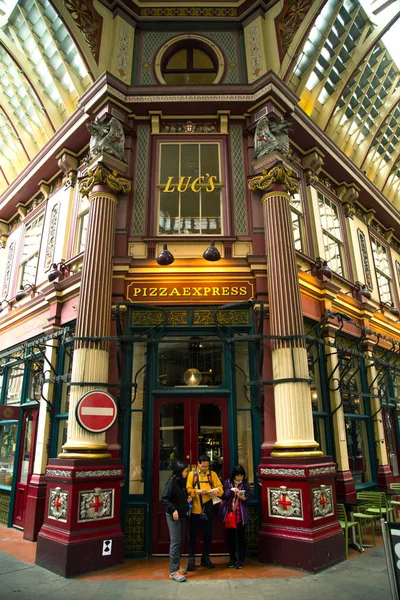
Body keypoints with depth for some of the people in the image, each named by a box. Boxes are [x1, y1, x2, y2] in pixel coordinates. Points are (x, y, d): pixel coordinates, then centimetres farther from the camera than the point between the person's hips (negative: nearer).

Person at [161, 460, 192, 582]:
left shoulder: (182, 482, 7)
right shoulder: (172, 482, -18)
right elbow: (164, 498, -21)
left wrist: (187, 498, 1)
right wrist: (173, 510, -27)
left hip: (182, 515, 9)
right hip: (173, 516, -8)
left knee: (181, 541, 14)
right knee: (175, 542, -5)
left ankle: (176, 567, 26)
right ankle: (173, 571, 3)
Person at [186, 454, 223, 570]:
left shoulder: (212, 474, 5)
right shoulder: (192, 474, 0)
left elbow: (220, 489, 2)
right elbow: (188, 490, -6)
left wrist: (216, 491, -19)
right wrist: (196, 491, -24)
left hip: (208, 509, 2)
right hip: (195, 509, -2)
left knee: (208, 535, 12)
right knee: (193, 535, 4)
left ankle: (205, 558, 27)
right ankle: (191, 559, 17)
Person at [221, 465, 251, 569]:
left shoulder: (246, 484, 1)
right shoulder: (227, 483, 1)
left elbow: (248, 498, -3)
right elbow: (224, 496, -6)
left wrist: (242, 497, -24)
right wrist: (231, 490, -22)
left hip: (241, 514, -1)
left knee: (241, 536, 4)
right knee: (230, 536, 10)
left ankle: (241, 559, 17)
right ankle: (232, 558, 24)